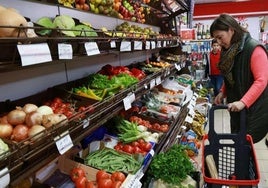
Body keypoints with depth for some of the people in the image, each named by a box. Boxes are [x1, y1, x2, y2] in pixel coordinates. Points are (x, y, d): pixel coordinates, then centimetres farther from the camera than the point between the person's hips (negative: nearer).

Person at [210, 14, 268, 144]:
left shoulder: (254, 49, -16)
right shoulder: (228, 50, 9)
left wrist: (243, 102, -29)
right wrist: (223, 92, 4)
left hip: (254, 109, -7)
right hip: (236, 108, 8)